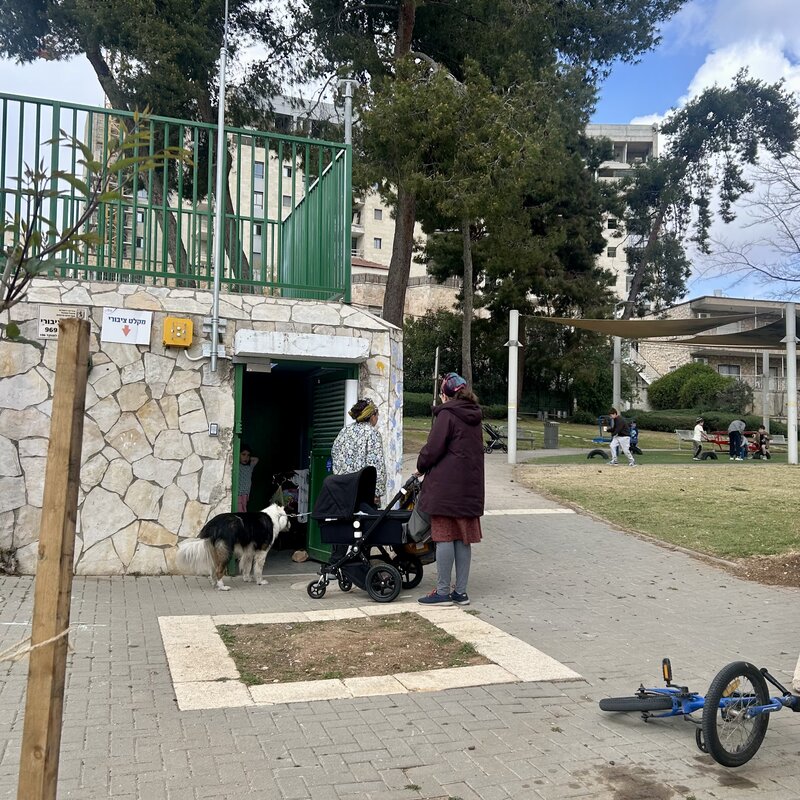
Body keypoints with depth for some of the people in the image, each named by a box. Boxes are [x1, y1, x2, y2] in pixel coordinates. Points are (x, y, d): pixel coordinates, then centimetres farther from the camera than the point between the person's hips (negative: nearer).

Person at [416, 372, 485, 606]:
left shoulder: (446, 415, -8)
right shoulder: (475, 417, 15)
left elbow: (432, 449, -13)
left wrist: (421, 468, 5)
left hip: (446, 487, -7)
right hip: (470, 487, 7)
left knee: (444, 537, -2)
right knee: (464, 539, 9)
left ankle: (443, 592, 2)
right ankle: (461, 592, 14)